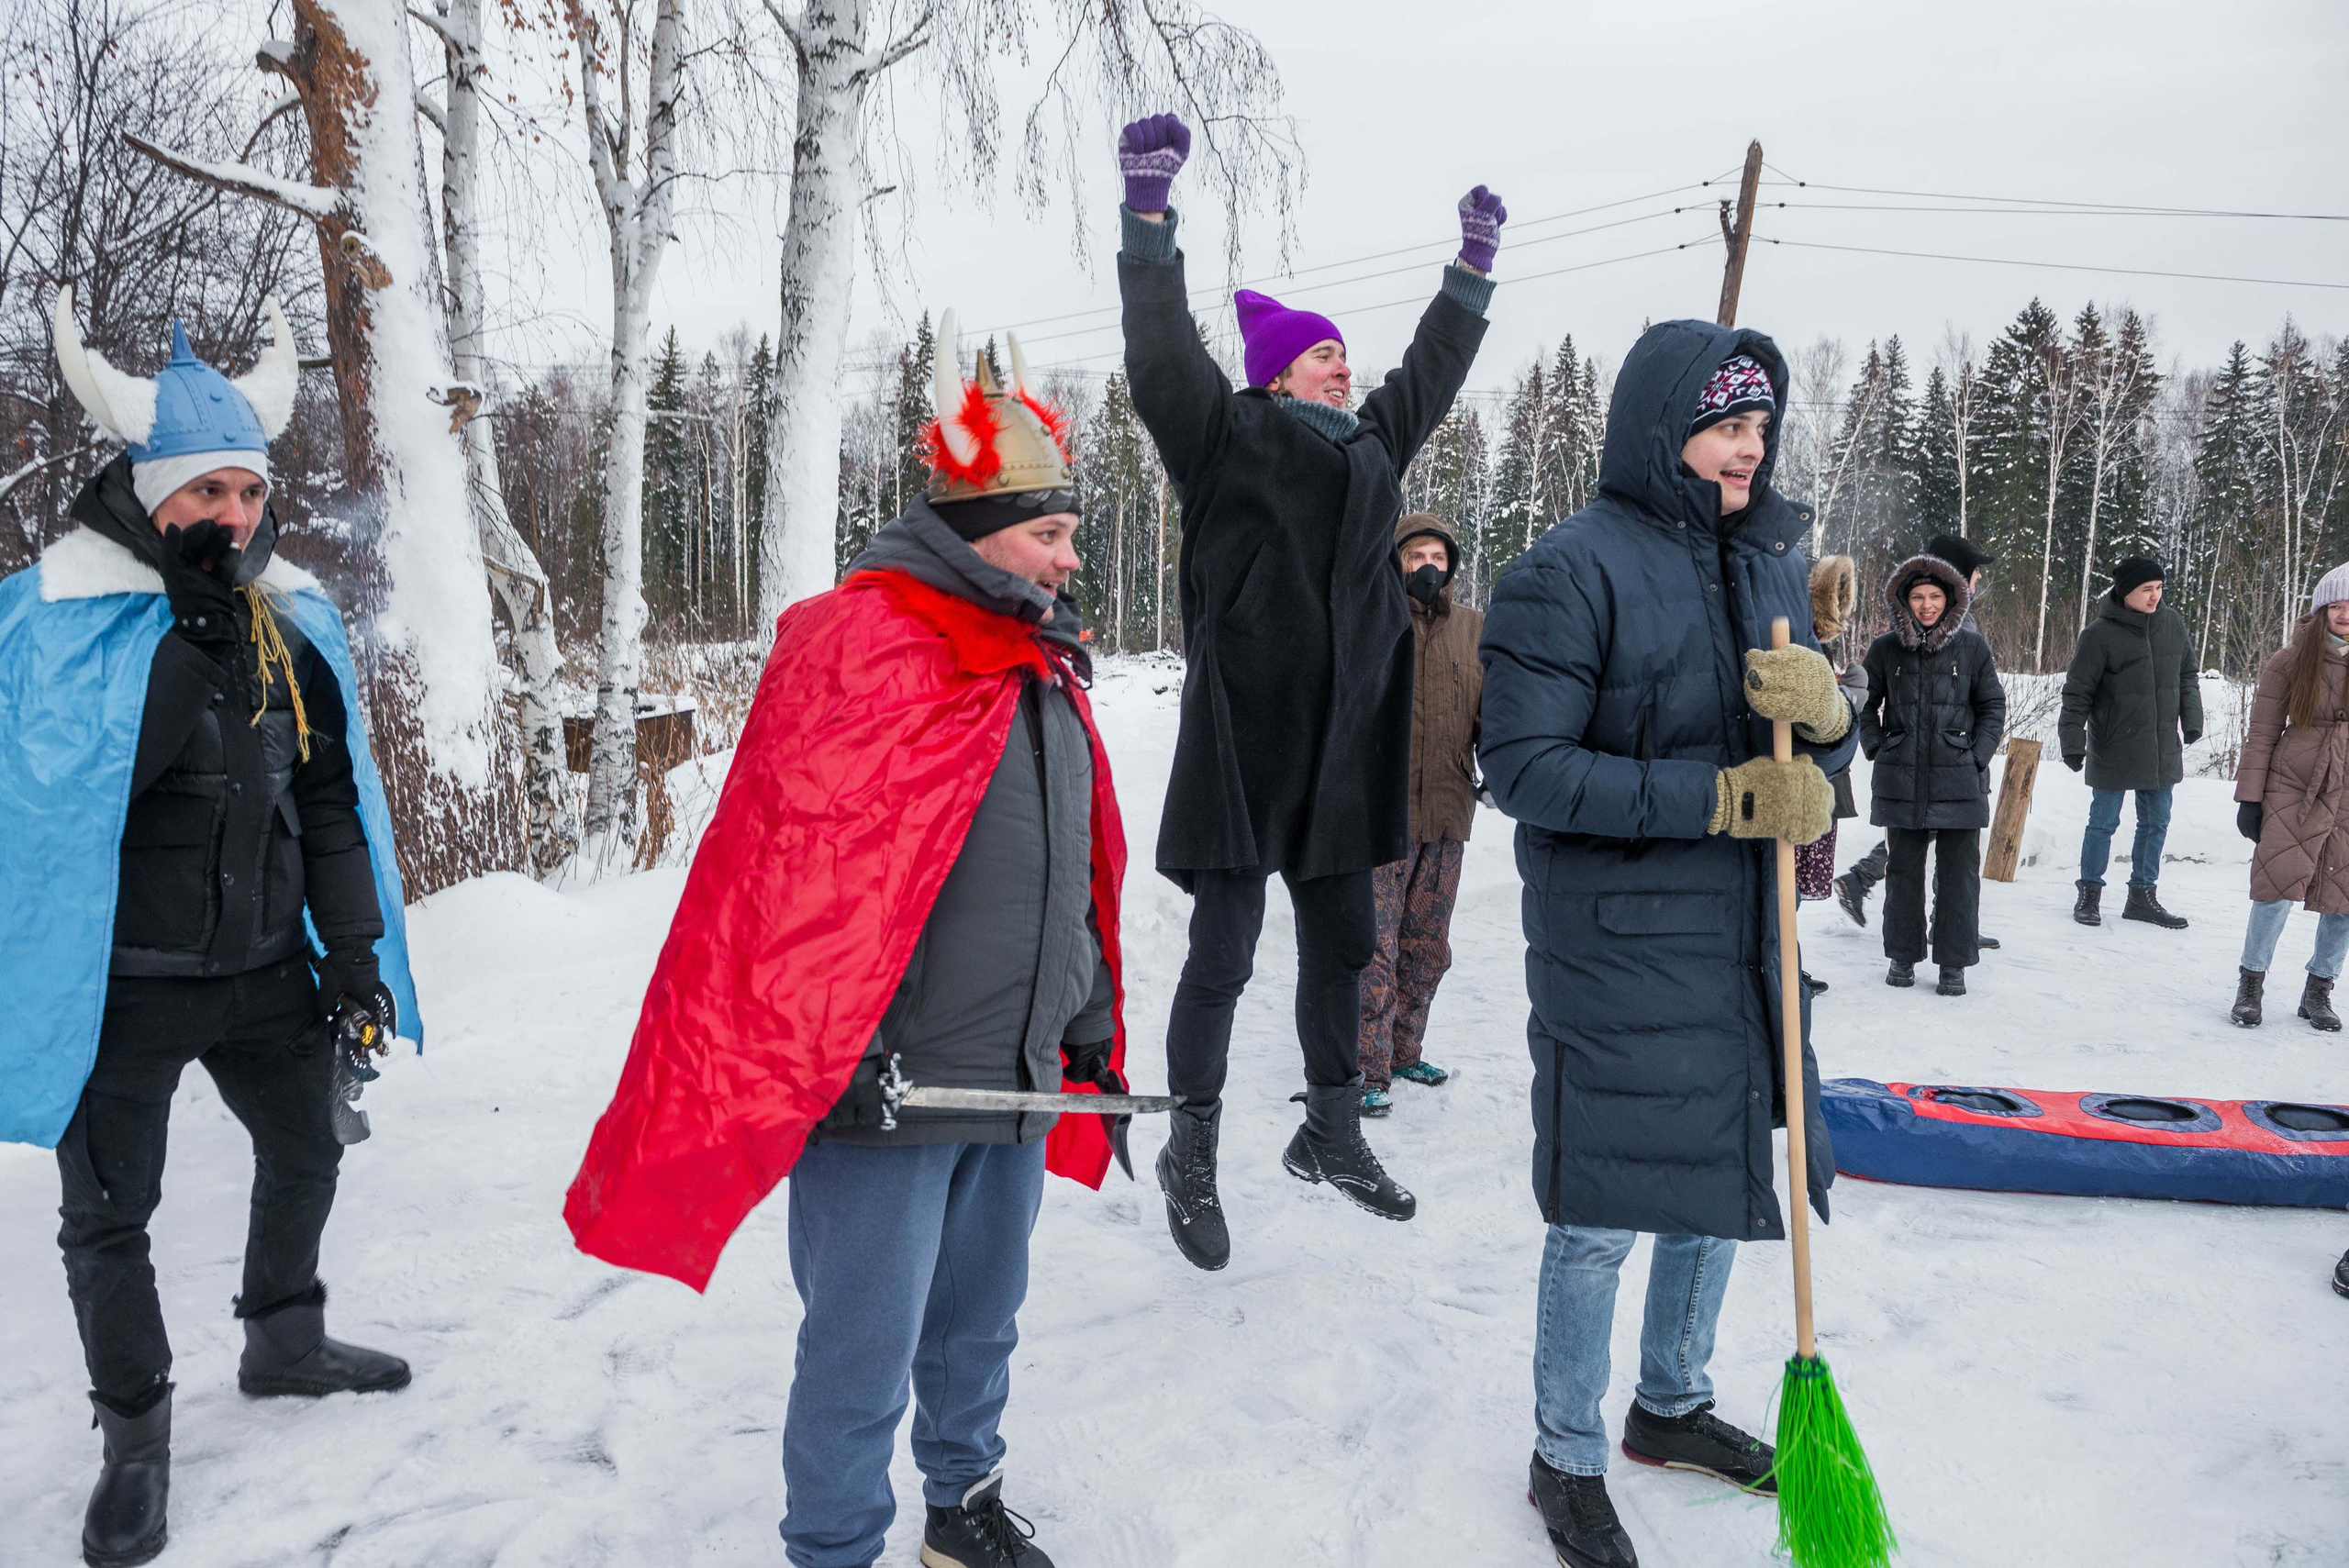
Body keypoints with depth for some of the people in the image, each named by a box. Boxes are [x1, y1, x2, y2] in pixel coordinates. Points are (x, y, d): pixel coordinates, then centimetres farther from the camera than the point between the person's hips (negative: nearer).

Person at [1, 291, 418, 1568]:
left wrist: (356, 959, 3)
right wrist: (194, 626, -29)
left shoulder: (294, 620, 0)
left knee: (307, 1146, 21)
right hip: (122, 983, -5)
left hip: (266, 968, 5)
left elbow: (331, 803, 5)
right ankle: (135, 1432, 28)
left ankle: (286, 1342, 45)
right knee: (109, 1213, 7)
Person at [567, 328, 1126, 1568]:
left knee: (980, 1321, 22)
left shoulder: (1046, 665, 14)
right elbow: (792, 864, -20)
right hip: (884, 1088, -8)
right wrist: (833, 1048, -23)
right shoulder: (854, 643, -14)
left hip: (1018, 1083, 8)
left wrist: (1091, 1031, 20)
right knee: (863, 1352, 5)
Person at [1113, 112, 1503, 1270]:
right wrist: (1148, 214, -20)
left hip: (1344, 755, 7)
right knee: (1223, 955, 1)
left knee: (1342, 948, 15)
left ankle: (1332, 1132, 33)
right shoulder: (1228, 438, -3)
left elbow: (1431, 372, 31)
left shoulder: (1372, 449, 16)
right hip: (1241, 748, -7)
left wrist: (1474, 264, 38)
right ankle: (1191, 1153, 17)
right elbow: (1160, 357, -15)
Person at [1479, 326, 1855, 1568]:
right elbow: (1524, 764, -19)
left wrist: (1828, 710, -13)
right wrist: (1719, 798, -22)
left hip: (1742, 942, 7)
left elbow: (1816, 763, 11)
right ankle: (1567, 1464, 26)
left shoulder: (1772, 562, 9)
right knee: (1602, 1212, 3)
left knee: (1723, 1182, 19)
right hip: (1612, 950, -7)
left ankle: (1671, 1404, 43)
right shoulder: (1571, 568, -13)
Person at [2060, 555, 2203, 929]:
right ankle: (2089, 893, 17)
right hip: (2113, 751, -5)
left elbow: (2187, 676, 16)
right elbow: (2077, 692, -9)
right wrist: (2073, 742, -13)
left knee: (2156, 823, 12)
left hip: (2162, 750, 5)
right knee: (2104, 822, 3)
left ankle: (2143, 895, 24)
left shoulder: (2172, 624, 3)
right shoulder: (2100, 634, -13)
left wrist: (2192, 720, 9)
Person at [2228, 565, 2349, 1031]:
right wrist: (2250, 798, -2)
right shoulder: (2291, 661, -1)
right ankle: (2250, 985, 8)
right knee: (2278, 886, -7)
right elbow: (2261, 735, 1)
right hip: (2294, 789, -2)